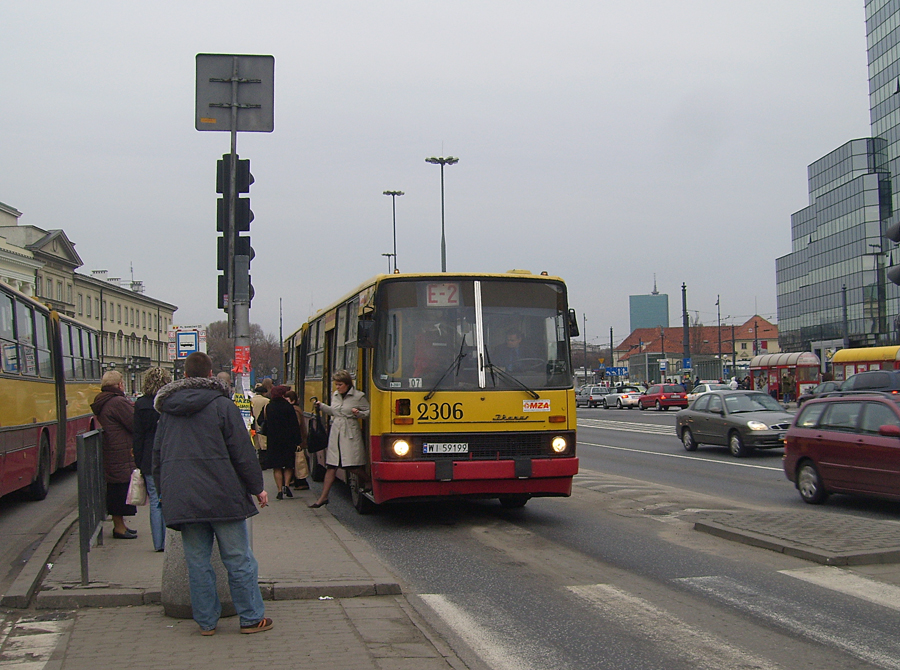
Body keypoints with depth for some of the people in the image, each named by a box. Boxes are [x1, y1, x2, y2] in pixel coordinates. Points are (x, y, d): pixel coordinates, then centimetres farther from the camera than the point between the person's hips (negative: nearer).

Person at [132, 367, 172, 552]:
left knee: (155, 502, 6)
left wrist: (139, 462, 6)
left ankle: (159, 543, 8)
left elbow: (138, 436, 1)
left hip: (150, 461, 1)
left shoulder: (141, 404, -2)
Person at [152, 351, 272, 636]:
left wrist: (164, 491, 25)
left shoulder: (168, 410, 10)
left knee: (197, 561, 9)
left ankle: (206, 621, 13)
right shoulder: (221, 405, -5)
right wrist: (257, 487, 3)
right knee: (238, 559, 4)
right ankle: (251, 618, 9)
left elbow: (157, 455, 16)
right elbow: (242, 452, -6)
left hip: (181, 499, 4)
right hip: (222, 495, -4)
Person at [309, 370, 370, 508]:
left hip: (351, 435, -5)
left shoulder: (358, 396, -5)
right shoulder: (335, 395, 12)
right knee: (331, 466, 4)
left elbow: (369, 412, 1)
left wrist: (358, 413, -17)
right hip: (335, 433, 5)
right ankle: (323, 497, 6)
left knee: (353, 467, -4)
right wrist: (321, 406, 14)